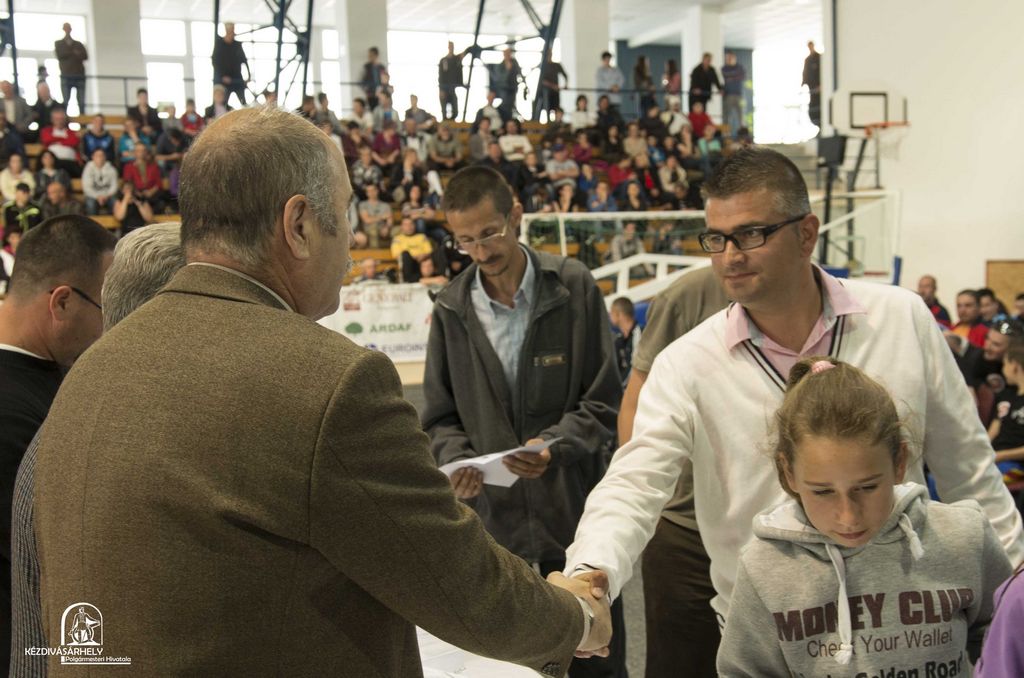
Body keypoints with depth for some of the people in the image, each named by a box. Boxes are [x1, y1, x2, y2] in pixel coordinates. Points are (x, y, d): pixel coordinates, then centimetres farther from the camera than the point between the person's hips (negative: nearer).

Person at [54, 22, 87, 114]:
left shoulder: (78, 44, 17)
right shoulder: (58, 43, 15)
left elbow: (85, 56, 0)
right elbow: (60, 55, -3)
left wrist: (68, 54, -7)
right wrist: (74, 53, -1)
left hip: (79, 75, 1)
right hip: (66, 76, -1)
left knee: (81, 102, -4)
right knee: (65, 101, -8)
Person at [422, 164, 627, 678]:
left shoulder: (574, 288, -4)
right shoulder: (451, 309, 2)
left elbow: (603, 403, -3)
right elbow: (441, 418, 8)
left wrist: (555, 445, -19)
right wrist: (458, 460, -12)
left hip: (573, 508, -1)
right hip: (492, 515, 2)